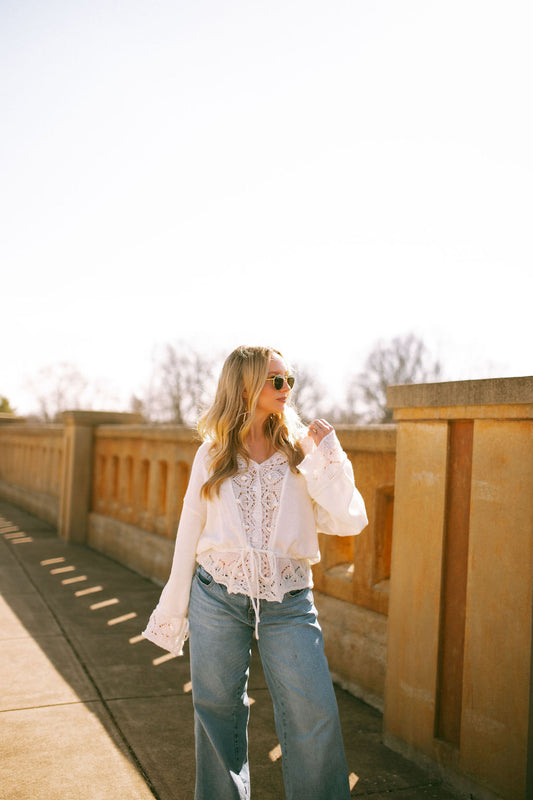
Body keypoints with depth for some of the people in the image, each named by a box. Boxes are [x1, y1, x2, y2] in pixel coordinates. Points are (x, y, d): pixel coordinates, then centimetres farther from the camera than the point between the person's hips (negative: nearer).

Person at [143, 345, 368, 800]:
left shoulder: (301, 450, 4)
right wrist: (172, 615, 13)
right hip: (217, 601, 1)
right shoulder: (213, 455, 4)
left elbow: (349, 522, -5)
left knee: (316, 718, -4)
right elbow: (189, 536, 10)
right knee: (218, 716, 11)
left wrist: (327, 456, -11)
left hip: (288, 604, 0)